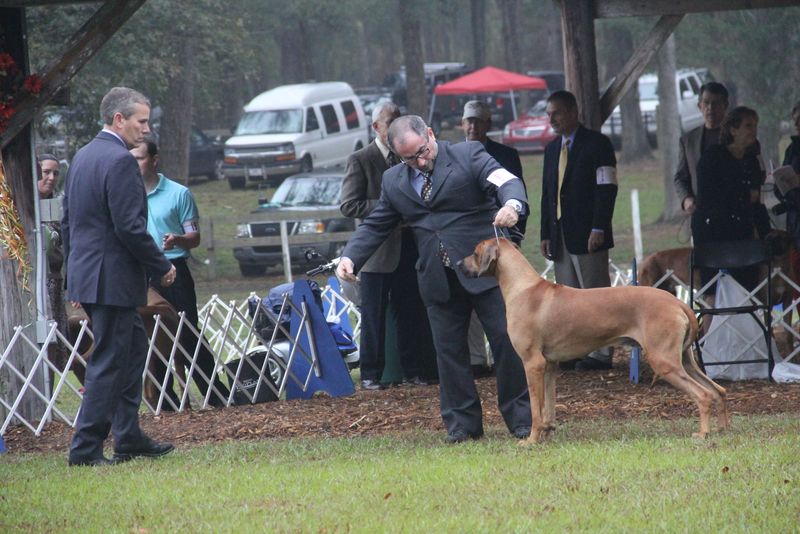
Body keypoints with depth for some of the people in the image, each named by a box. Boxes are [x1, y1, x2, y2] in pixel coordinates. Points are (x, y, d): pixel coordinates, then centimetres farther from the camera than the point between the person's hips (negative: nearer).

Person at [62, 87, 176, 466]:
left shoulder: (82, 157, 13)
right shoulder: (120, 161, -17)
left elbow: (68, 220, 18)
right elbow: (130, 228, -21)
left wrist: (74, 275, 23)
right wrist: (161, 267, -9)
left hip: (85, 274, 10)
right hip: (113, 278, -10)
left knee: (133, 346, 19)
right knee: (108, 362, -5)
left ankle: (129, 439, 22)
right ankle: (85, 448, -3)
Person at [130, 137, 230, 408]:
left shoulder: (178, 194, -1)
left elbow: (194, 238, -2)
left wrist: (177, 240, -22)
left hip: (174, 273, -4)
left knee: (189, 335, -6)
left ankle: (218, 396, 1)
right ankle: (168, 402, 12)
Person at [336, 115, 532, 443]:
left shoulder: (469, 155, -4)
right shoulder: (394, 182, 11)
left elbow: (506, 181, -17)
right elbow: (375, 227, 15)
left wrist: (512, 205, -40)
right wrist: (350, 258, -2)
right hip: (439, 279, 4)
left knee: (507, 340, -4)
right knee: (449, 351, 4)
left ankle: (522, 419, 5)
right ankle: (462, 424, 11)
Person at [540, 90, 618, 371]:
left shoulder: (596, 144, -4)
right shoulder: (552, 149, 17)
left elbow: (607, 189, -10)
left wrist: (599, 229, -17)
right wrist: (546, 234, 11)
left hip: (587, 233, -7)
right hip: (560, 236, 7)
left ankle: (600, 354, -3)